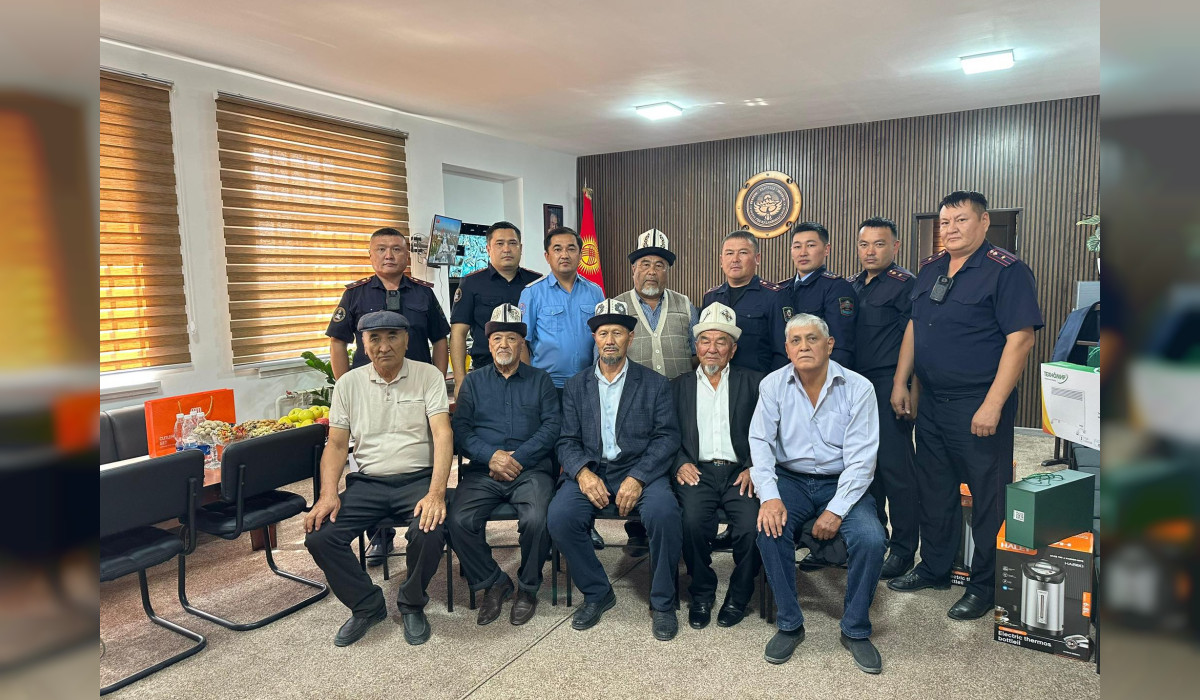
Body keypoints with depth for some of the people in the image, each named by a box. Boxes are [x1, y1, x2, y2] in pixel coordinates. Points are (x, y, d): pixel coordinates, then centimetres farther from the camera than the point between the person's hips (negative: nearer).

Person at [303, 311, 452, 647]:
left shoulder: (428, 376, -1)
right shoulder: (349, 383, 8)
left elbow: (442, 434, -11)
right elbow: (336, 444, 9)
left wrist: (436, 493, -23)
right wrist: (328, 494, -8)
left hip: (417, 478, -3)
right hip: (367, 482, 3)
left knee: (430, 531, -30)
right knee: (318, 536, -17)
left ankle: (412, 604, 3)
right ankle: (367, 605, 8)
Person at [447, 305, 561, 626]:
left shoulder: (540, 380, 15)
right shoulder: (473, 381, 17)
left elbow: (552, 425, 2)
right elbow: (460, 429, 6)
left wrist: (518, 458, -11)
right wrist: (491, 456, -12)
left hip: (530, 470, -1)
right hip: (482, 470, 2)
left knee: (537, 520, -29)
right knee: (459, 521, -24)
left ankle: (527, 588, 0)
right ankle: (493, 583, 1)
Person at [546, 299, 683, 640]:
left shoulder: (655, 384, 8)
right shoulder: (577, 386, 15)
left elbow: (667, 438, -1)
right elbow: (568, 441, 7)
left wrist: (637, 478, -16)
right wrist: (583, 472, -15)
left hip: (639, 472, -2)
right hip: (591, 473, 2)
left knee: (665, 513, -31)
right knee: (559, 516, -26)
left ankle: (662, 602, -7)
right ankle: (597, 593, -1)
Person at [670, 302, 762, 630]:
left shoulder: (753, 382, 13)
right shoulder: (679, 386, 16)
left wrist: (754, 468, -10)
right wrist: (680, 464, -8)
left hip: (740, 472, 0)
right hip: (698, 471, 0)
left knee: (752, 524, -27)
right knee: (694, 520, -28)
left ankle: (739, 595, 1)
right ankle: (702, 593, -2)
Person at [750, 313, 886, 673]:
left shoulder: (858, 388, -7)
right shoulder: (773, 385, -2)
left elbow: (861, 457, -11)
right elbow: (760, 442, -6)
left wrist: (836, 510, -20)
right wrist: (768, 496, -21)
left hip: (840, 482, 0)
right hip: (790, 479, 1)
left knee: (871, 539, -25)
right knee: (771, 529, -27)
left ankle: (856, 630, 0)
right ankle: (790, 625, -7)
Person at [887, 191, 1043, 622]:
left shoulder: (1006, 271, -11)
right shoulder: (930, 269, 11)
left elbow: (1020, 339, -17)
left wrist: (993, 404, -21)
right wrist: (900, 383, 11)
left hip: (979, 407, -7)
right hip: (931, 402, 7)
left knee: (988, 497, 5)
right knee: (934, 488, 17)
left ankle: (985, 585, 21)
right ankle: (934, 568, 34)